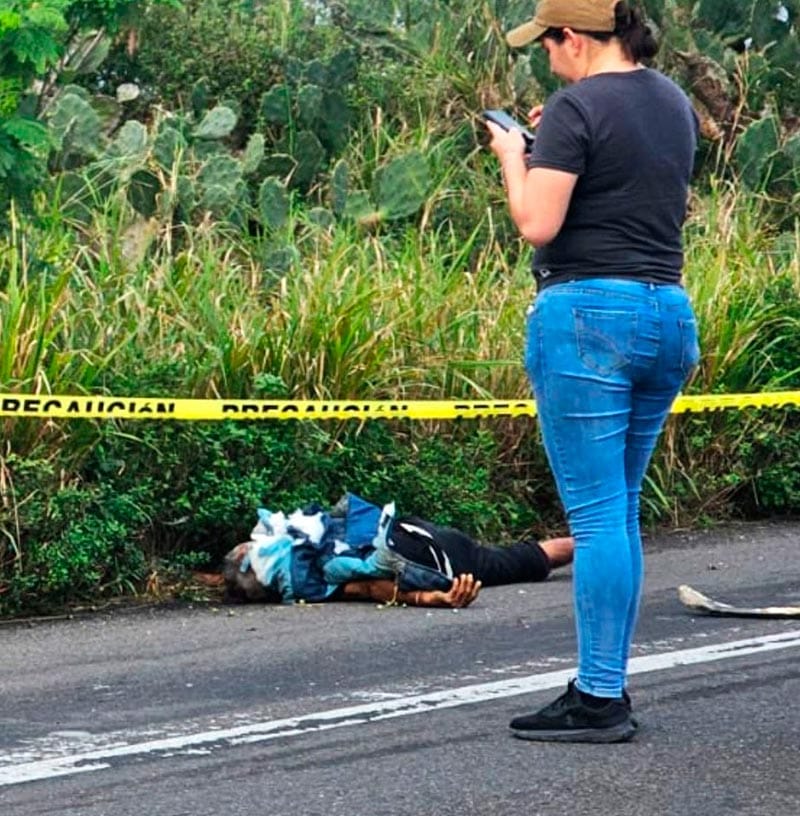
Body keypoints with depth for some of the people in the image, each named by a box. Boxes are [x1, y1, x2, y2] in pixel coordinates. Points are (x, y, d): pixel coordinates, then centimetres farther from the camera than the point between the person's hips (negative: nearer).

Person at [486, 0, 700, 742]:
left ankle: (599, 700, -5)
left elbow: (537, 225, -17)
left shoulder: (577, 108, -11)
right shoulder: (674, 104, 14)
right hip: (669, 315, 8)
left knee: (596, 514, -6)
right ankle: (606, 684, 18)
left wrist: (514, 156, -1)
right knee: (620, 510, 14)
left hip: (588, 313, -8)